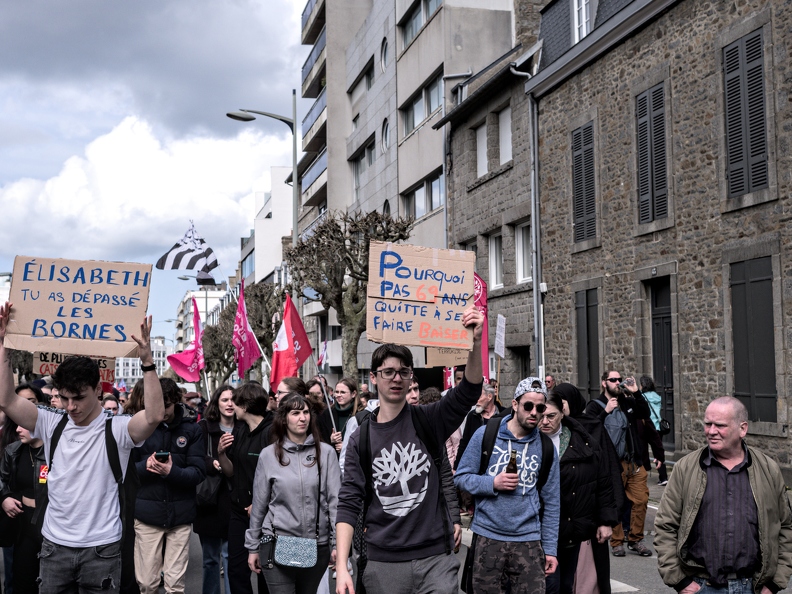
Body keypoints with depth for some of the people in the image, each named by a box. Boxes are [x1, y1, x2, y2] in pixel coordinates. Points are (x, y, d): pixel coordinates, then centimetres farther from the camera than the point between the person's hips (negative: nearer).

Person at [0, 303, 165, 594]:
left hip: (101, 547, -3)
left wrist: (147, 360, -33)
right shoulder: (52, 425, 2)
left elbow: (155, 415, -26)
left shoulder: (117, 429, -8)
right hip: (54, 544, 3)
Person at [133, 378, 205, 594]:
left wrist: (172, 472, -22)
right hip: (147, 513, 0)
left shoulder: (192, 429, 0)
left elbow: (199, 472, -5)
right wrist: (145, 466, -19)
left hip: (180, 514, 0)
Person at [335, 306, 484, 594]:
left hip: (436, 558, 0)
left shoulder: (427, 421, 1)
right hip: (383, 563, 1)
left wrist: (476, 342, -32)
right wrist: (341, 566, -10)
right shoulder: (360, 439, 2)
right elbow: (349, 504, 0)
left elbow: (468, 392, -15)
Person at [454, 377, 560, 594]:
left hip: (528, 540, 1)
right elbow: (461, 477, 0)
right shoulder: (485, 434, -3)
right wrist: (493, 483, -16)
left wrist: (550, 548, 5)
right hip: (488, 537, -1)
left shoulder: (546, 447, 4)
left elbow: (551, 501, 7)